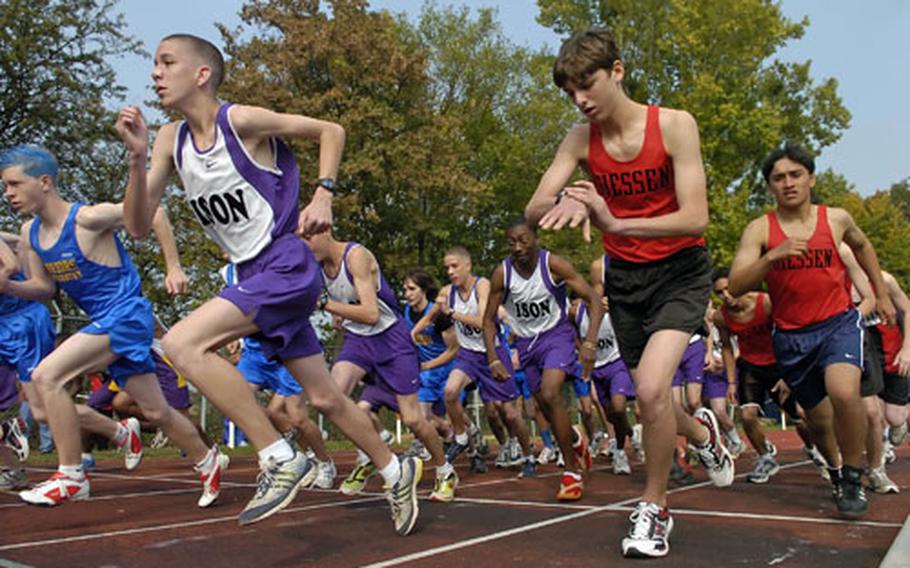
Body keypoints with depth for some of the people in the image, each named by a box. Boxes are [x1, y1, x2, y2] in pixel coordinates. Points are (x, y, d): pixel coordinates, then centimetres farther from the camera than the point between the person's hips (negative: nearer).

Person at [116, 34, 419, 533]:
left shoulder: (242, 121, -11)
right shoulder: (171, 140, 7)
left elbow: (330, 131, -2)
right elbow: (138, 226, 3)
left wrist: (322, 196, -14)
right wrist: (137, 156, -11)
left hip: (286, 266, -7)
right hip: (252, 276, 8)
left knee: (182, 344, -23)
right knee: (324, 398, 13)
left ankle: (279, 459, -16)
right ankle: (395, 473, 31)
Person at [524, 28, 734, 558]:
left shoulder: (674, 125, -16)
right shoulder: (581, 140, -6)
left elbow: (696, 219, -23)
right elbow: (534, 211, -14)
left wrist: (615, 223, -37)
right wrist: (564, 204, -38)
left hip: (681, 270, -4)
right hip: (625, 276, 4)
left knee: (651, 388, -23)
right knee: (651, 398, 12)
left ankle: (654, 508, 0)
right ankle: (703, 432, 47)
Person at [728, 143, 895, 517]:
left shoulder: (836, 219, 0)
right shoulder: (760, 230, -6)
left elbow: (862, 246, 24)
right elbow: (735, 287, -17)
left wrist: (881, 295, 24)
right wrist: (774, 255, -30)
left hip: (839, 322, -1)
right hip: (790, 335, 1)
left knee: (843, 393, -29)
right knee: (818, 417, 15)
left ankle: (853, 478, -6)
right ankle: (837, 472, 45)